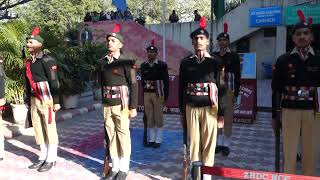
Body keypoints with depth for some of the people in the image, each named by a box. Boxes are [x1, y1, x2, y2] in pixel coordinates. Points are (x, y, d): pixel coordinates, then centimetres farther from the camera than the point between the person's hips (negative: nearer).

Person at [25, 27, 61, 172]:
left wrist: (56, 101, -15)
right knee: (38, 129, 13)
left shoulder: (47, 60, -10)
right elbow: (28, 83, 19)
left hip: (46, 99, -8)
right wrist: (28, 100, 19)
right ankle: (43, 157, 26)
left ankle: (51, 159, 12)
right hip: (34, 100, 8)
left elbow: (54, 82, -13)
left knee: (49, 129, 1)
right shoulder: (28, 62, 13)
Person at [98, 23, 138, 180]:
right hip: (107, 105, 5)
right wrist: (104, 100, 16)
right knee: (111, 136, 10)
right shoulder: (101, 62, 7)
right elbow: (101, 83, 15)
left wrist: (133, 107, -11)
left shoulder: (126, 62, -7)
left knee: (123, 135, 3)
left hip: (121, 104, -5)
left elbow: (133, 85, -8)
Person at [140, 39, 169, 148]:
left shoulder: (162, 65, -5)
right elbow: (143, 81, 13)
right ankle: (151, 139, 20)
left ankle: (158, 140, 13)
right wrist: (143, 95, 12)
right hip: (147, 95, 4)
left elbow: (166, 81, -5)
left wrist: (165, 96, -7)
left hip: (158, 95, -4)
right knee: (149, 118, 9)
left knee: (158, 118, 3)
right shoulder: (143, 66, 7)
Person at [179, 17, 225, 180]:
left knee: (209, 142, 5)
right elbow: (181, 88, 9)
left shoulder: (216, 62, 0)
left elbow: (221, 89, -1)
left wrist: (221, 114, -4)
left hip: (210, 108, -1)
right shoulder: (186, 63, 6)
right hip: (191, 108, 2)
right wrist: (182, 111, 7)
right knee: (193, 141, 8)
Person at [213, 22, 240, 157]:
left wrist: (236, 93, -9)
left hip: (228, 91, -3)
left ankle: (226, 144, 13)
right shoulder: (213, 56, 7)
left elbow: (237, 76, -4)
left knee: (228, 117, 3)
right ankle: (219, 143, 20)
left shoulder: (234, 56, -2)